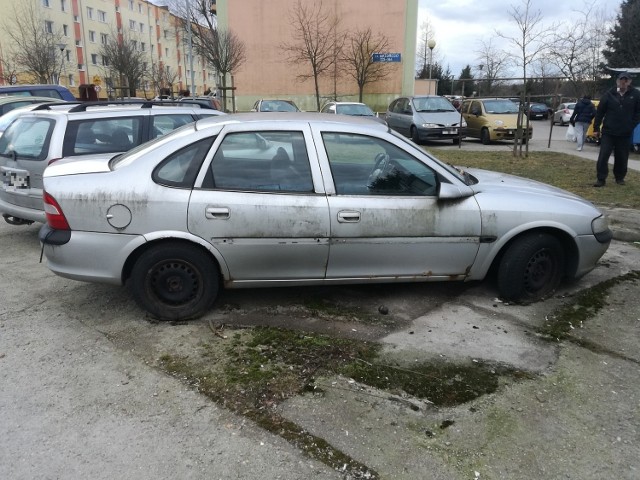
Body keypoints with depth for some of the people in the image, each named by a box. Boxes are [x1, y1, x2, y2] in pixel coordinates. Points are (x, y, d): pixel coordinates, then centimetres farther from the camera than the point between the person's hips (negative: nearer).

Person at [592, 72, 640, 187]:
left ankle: (620, 177, 24)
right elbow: (600, 112, 3)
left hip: (625, 134, 1)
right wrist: (596, 128, 1)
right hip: (608, 132, -1)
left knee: (622, 158, 9)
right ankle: (601, 179, 0)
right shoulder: (609, 94, -1)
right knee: (603, 156, -6)